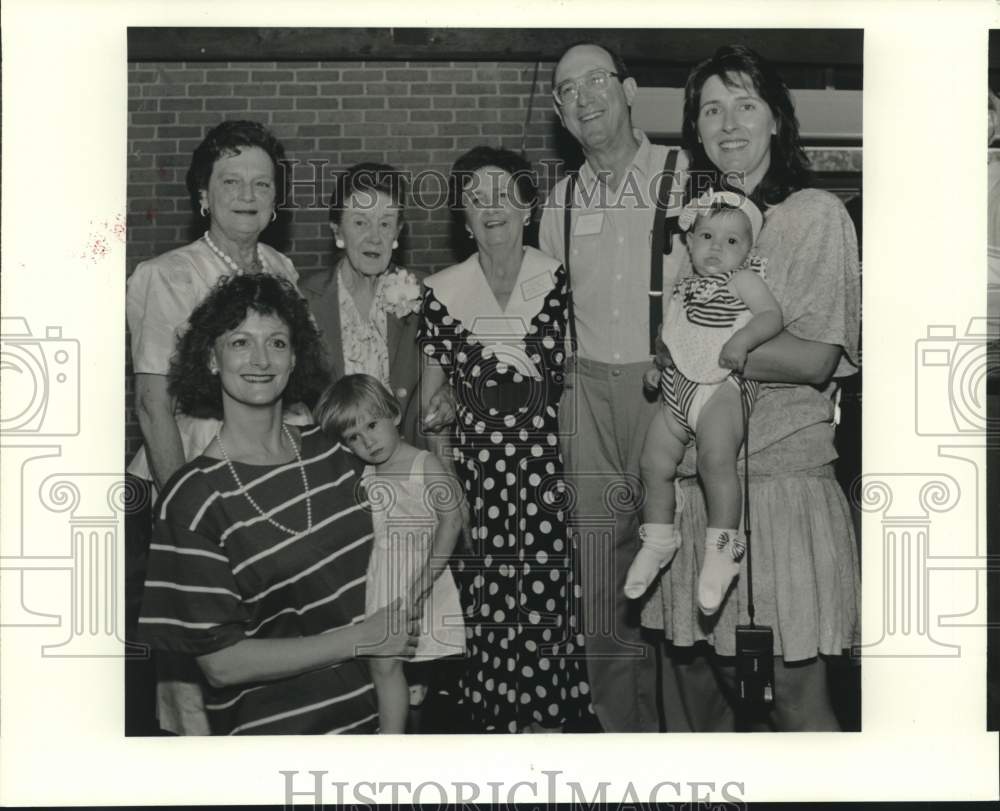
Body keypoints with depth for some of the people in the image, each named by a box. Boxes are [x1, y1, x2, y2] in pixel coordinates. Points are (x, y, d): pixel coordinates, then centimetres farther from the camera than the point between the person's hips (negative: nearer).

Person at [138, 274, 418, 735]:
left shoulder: (331, 450, -1)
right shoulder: (194, 498, -15)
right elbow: (221, 662, -17)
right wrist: (362, 638, -17)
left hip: (373, 710, 5)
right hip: (267, 725, -5)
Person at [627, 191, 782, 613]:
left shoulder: (742, 279, -1)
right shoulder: (684, 288, 18)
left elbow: (772, 314, -12)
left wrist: (742, 339, -28)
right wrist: (657, 361, 13)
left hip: (721, 388, -7)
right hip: (676, 388, 7)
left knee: (716, 459, -27)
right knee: (654, 462, 4)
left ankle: (722, 549, -20)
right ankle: (658, 540, 22)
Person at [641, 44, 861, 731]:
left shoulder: (816, 214, -3)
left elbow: (815, 359, -12)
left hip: (783, 476, -5)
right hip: (699, 482, 5)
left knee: (795, 691, 0)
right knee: (721, 674, 12)